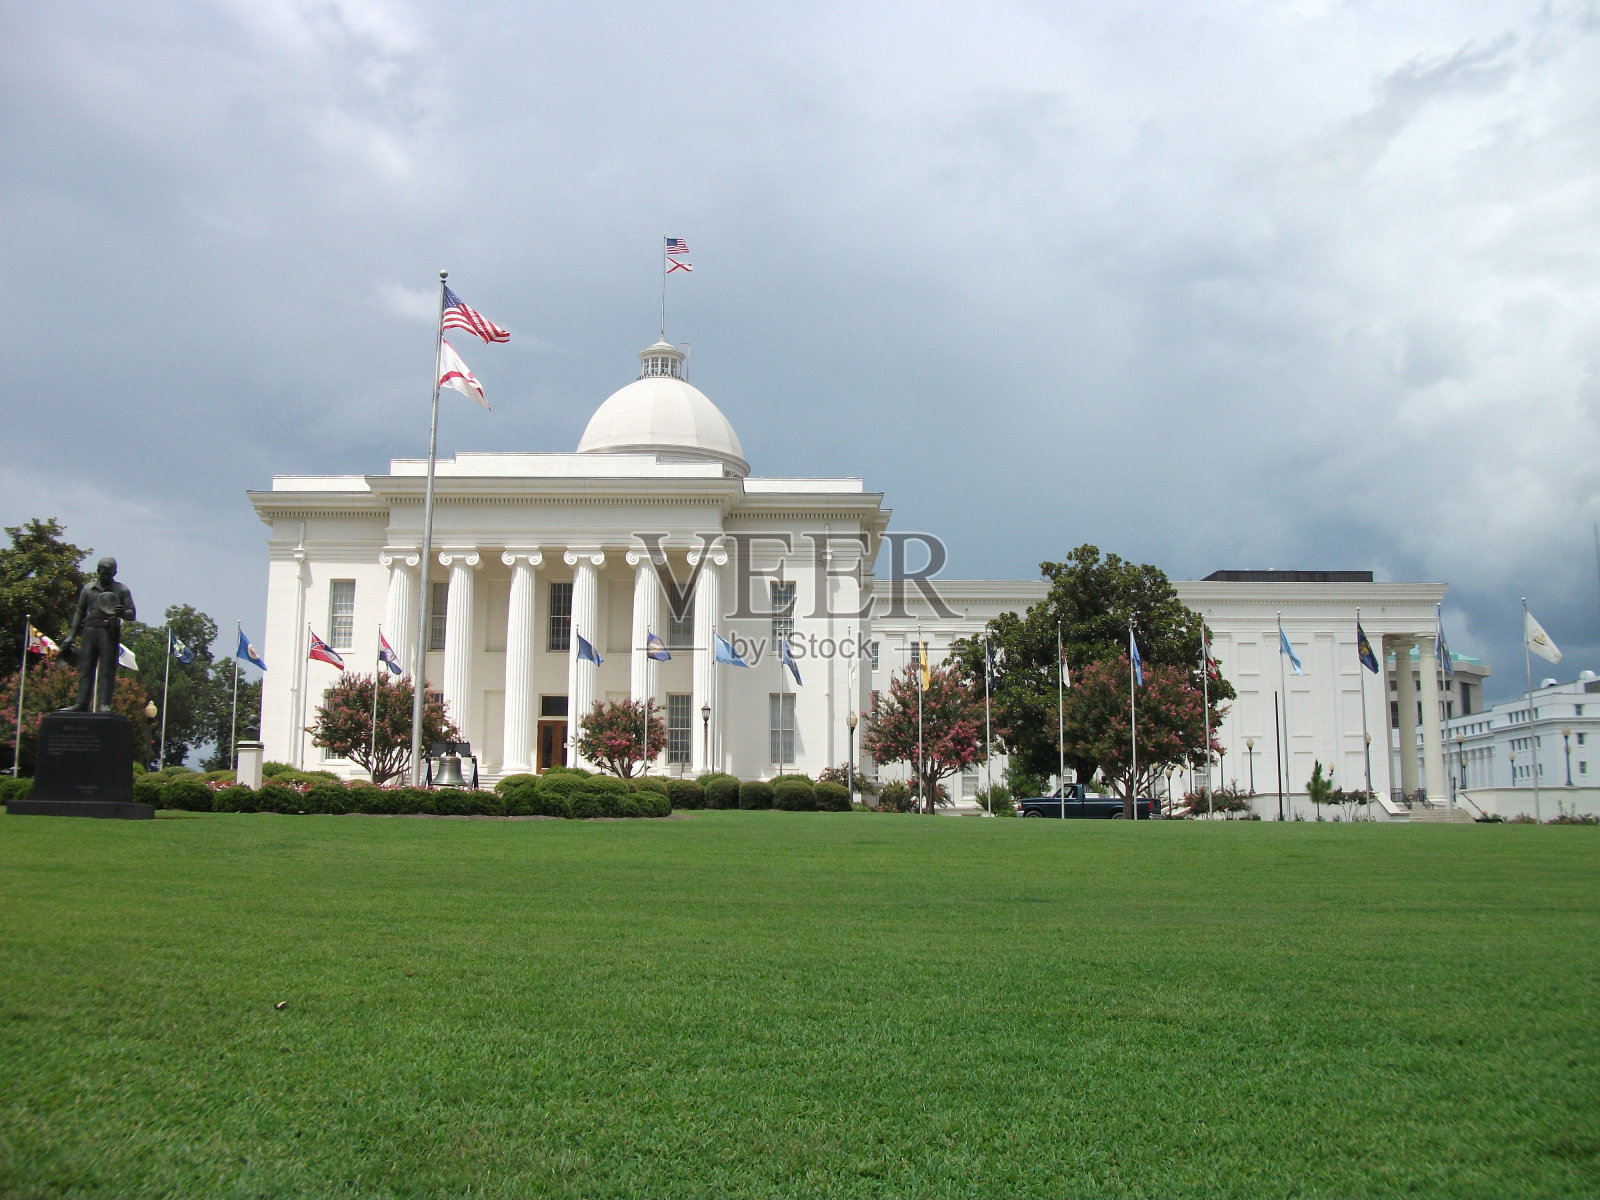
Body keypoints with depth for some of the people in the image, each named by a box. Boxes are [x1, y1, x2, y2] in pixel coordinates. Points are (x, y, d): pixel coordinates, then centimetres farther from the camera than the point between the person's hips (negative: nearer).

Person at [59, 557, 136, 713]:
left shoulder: (122, 590, 9)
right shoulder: (88, 588, 15)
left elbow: (132, 615, 7)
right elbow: (79, 612, 18)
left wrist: (122, 613, -16)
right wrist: (71, 635, 11)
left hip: (109, 633, -3)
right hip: (90, 631, 3)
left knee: (107, 670, -6)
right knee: (85, 669, 1)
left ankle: (104, 705, -8)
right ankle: (81, 704, 2)